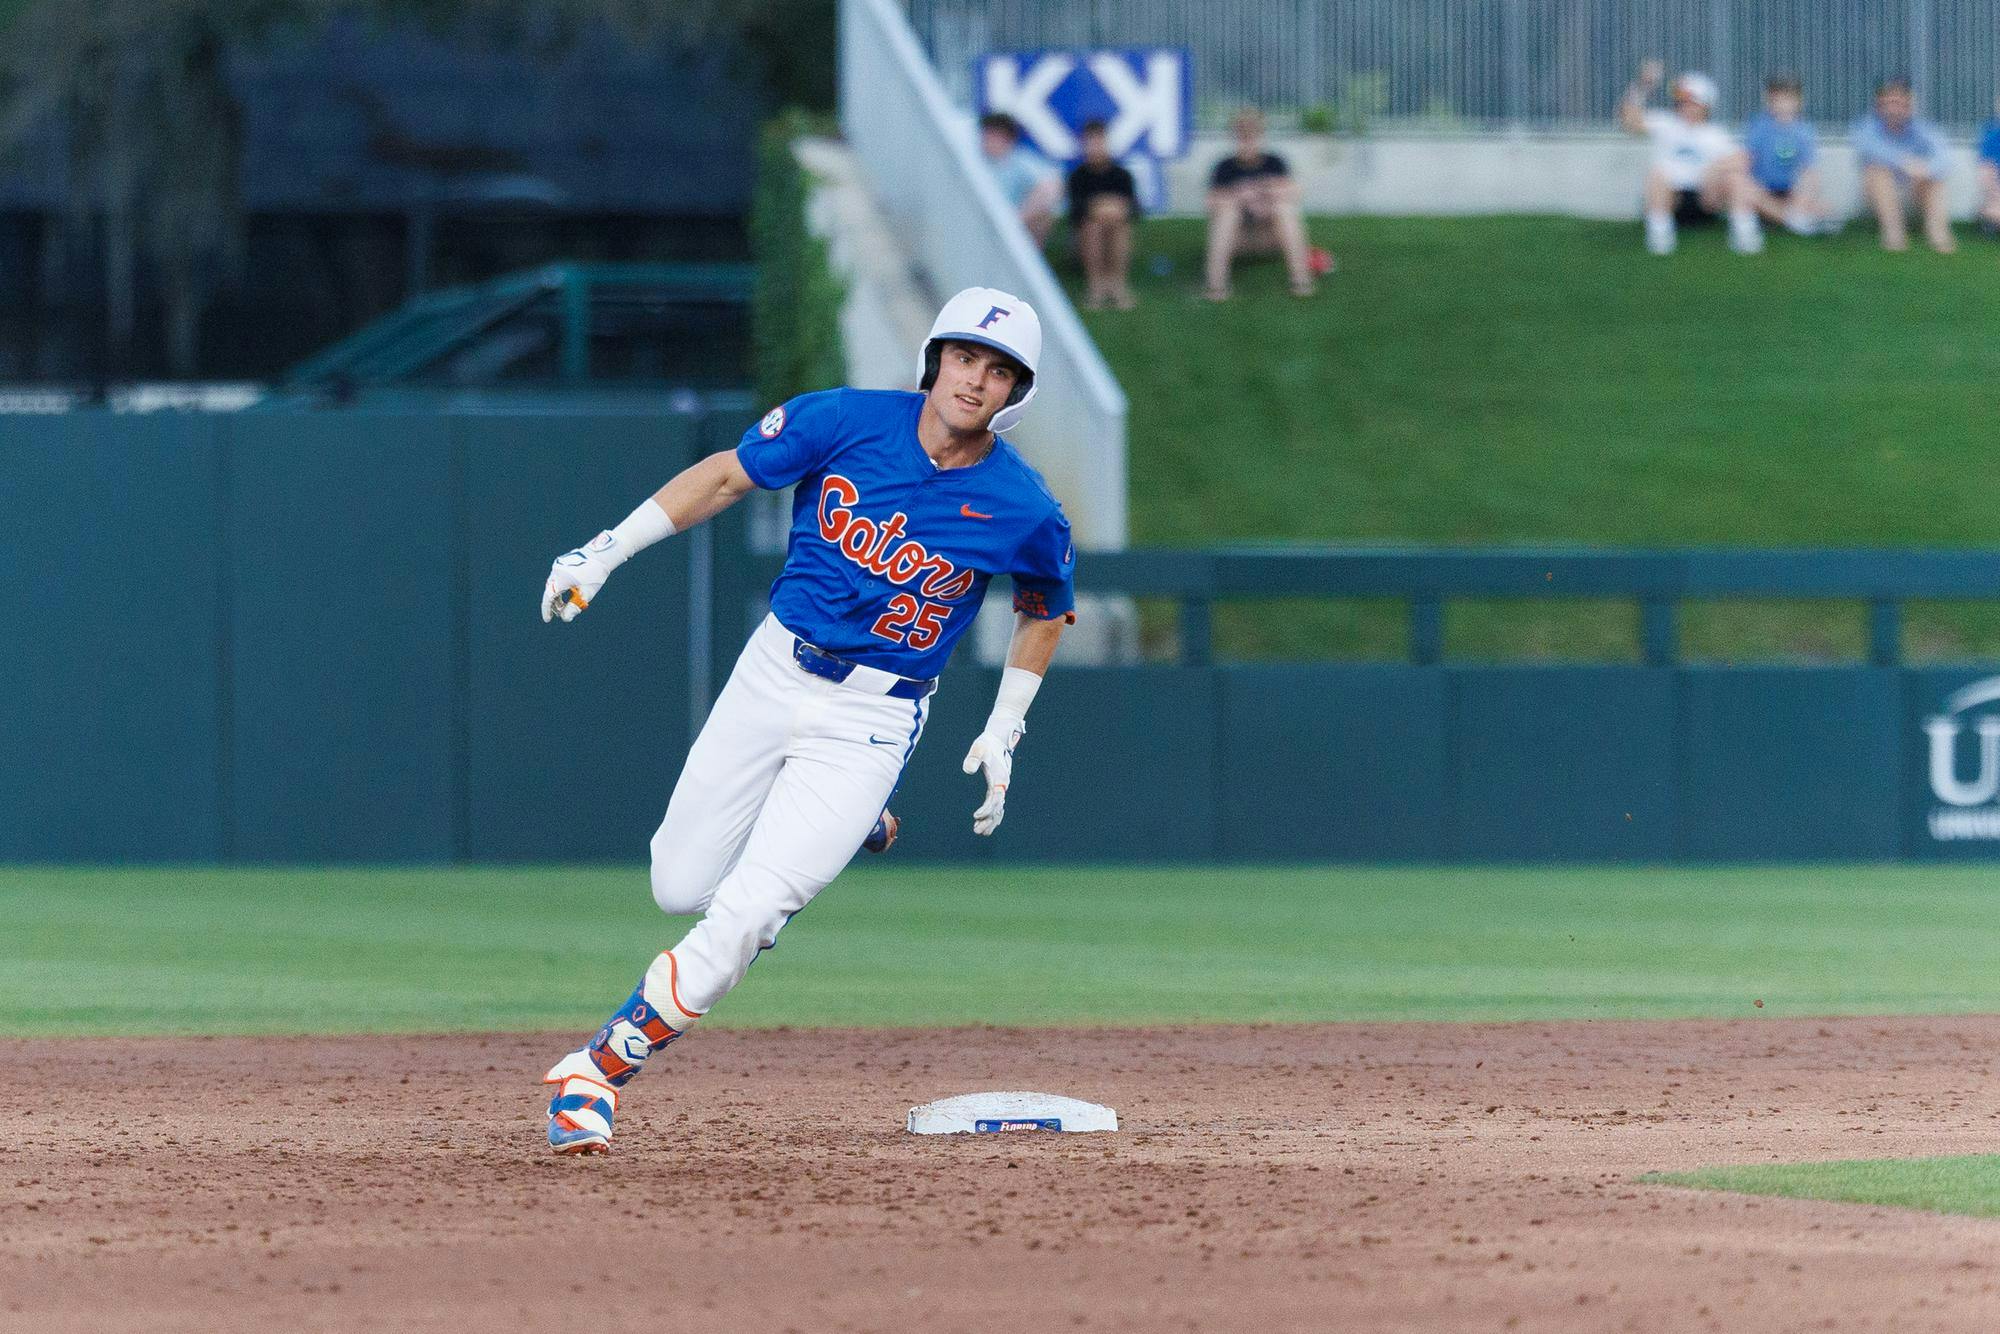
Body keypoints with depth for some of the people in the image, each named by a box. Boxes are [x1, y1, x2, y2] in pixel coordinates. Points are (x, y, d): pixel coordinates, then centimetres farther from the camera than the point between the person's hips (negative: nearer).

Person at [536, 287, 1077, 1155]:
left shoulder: (1024, 511, -11)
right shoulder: (849, 422, -9)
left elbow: (1045, 611, 9)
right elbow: (725, 477, 2)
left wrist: (1003, 734, 7)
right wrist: (608, 550, -5)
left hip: (873, 720, -3)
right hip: (775, 670, 3)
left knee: (742, 917, -14)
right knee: (680, 887, 8)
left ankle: (596, 1073, -3)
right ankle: (837, 829, 36)